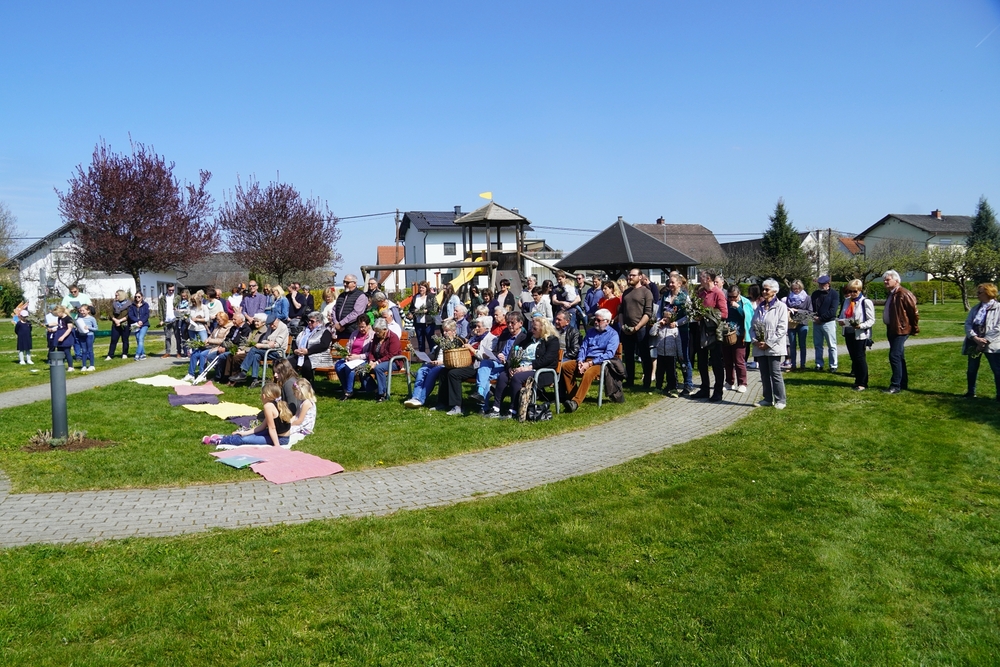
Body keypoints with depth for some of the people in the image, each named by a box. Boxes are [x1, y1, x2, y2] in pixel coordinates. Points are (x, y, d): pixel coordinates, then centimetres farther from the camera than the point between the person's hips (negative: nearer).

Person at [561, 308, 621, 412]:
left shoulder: (613, 334, 1)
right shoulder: (590, 331, 22)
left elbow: (609, 354, -11)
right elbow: (583, 348, 17)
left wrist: (590, 363, -19)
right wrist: (580, 361, -6)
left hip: (600, 363, -7)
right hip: (585, 361, 7)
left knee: (588, 373, -37)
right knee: (565, 366, -15)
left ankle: (576, 402, -43)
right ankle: (572, 395, -15)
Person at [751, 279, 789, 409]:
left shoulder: (780, 306, -4)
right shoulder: (759, 307, 14)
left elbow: (782, 328, -11)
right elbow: (752, 326, 12)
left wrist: (768, 343, -15)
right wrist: (754, 340, -6)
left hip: (774, 347, -6)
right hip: (760, 347, 6)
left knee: (775, 374, -5)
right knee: (764, 374, 10)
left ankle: (780, 400, 3)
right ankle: (767, 399, 18)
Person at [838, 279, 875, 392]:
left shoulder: (866, 302, -8)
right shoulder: (847, 301, 12)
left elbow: (871, 320, -10)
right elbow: (843, 315, 18)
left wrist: (861, 326, -26)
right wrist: (840, 321, -5)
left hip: (860, 334, -6)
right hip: (848, 333, 7)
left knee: (860, 358, -3)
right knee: (853, 358, 11)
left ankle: (863, 383, 5)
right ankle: (858, 380, 21)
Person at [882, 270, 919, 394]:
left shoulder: (904, 294, -15)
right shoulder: (891, 294, 15)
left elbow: (914, 312, -14)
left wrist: (915, 329, -7)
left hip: (901, 330, -10)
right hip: (892, 330, 10)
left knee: (894, 356, -13)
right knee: (899, 357, 15)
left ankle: (896, 386, -9)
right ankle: (903, 384, 23)